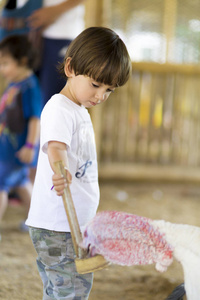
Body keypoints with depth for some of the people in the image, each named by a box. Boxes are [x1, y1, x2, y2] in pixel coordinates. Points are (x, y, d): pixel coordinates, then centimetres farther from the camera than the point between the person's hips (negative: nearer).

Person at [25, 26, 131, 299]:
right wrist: (60, 170, -56)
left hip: (76, 223, 10)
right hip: (55, 226, -10)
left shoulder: (80, 111, 17)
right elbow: (55, 146, -34)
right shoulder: (59, 108, -14)